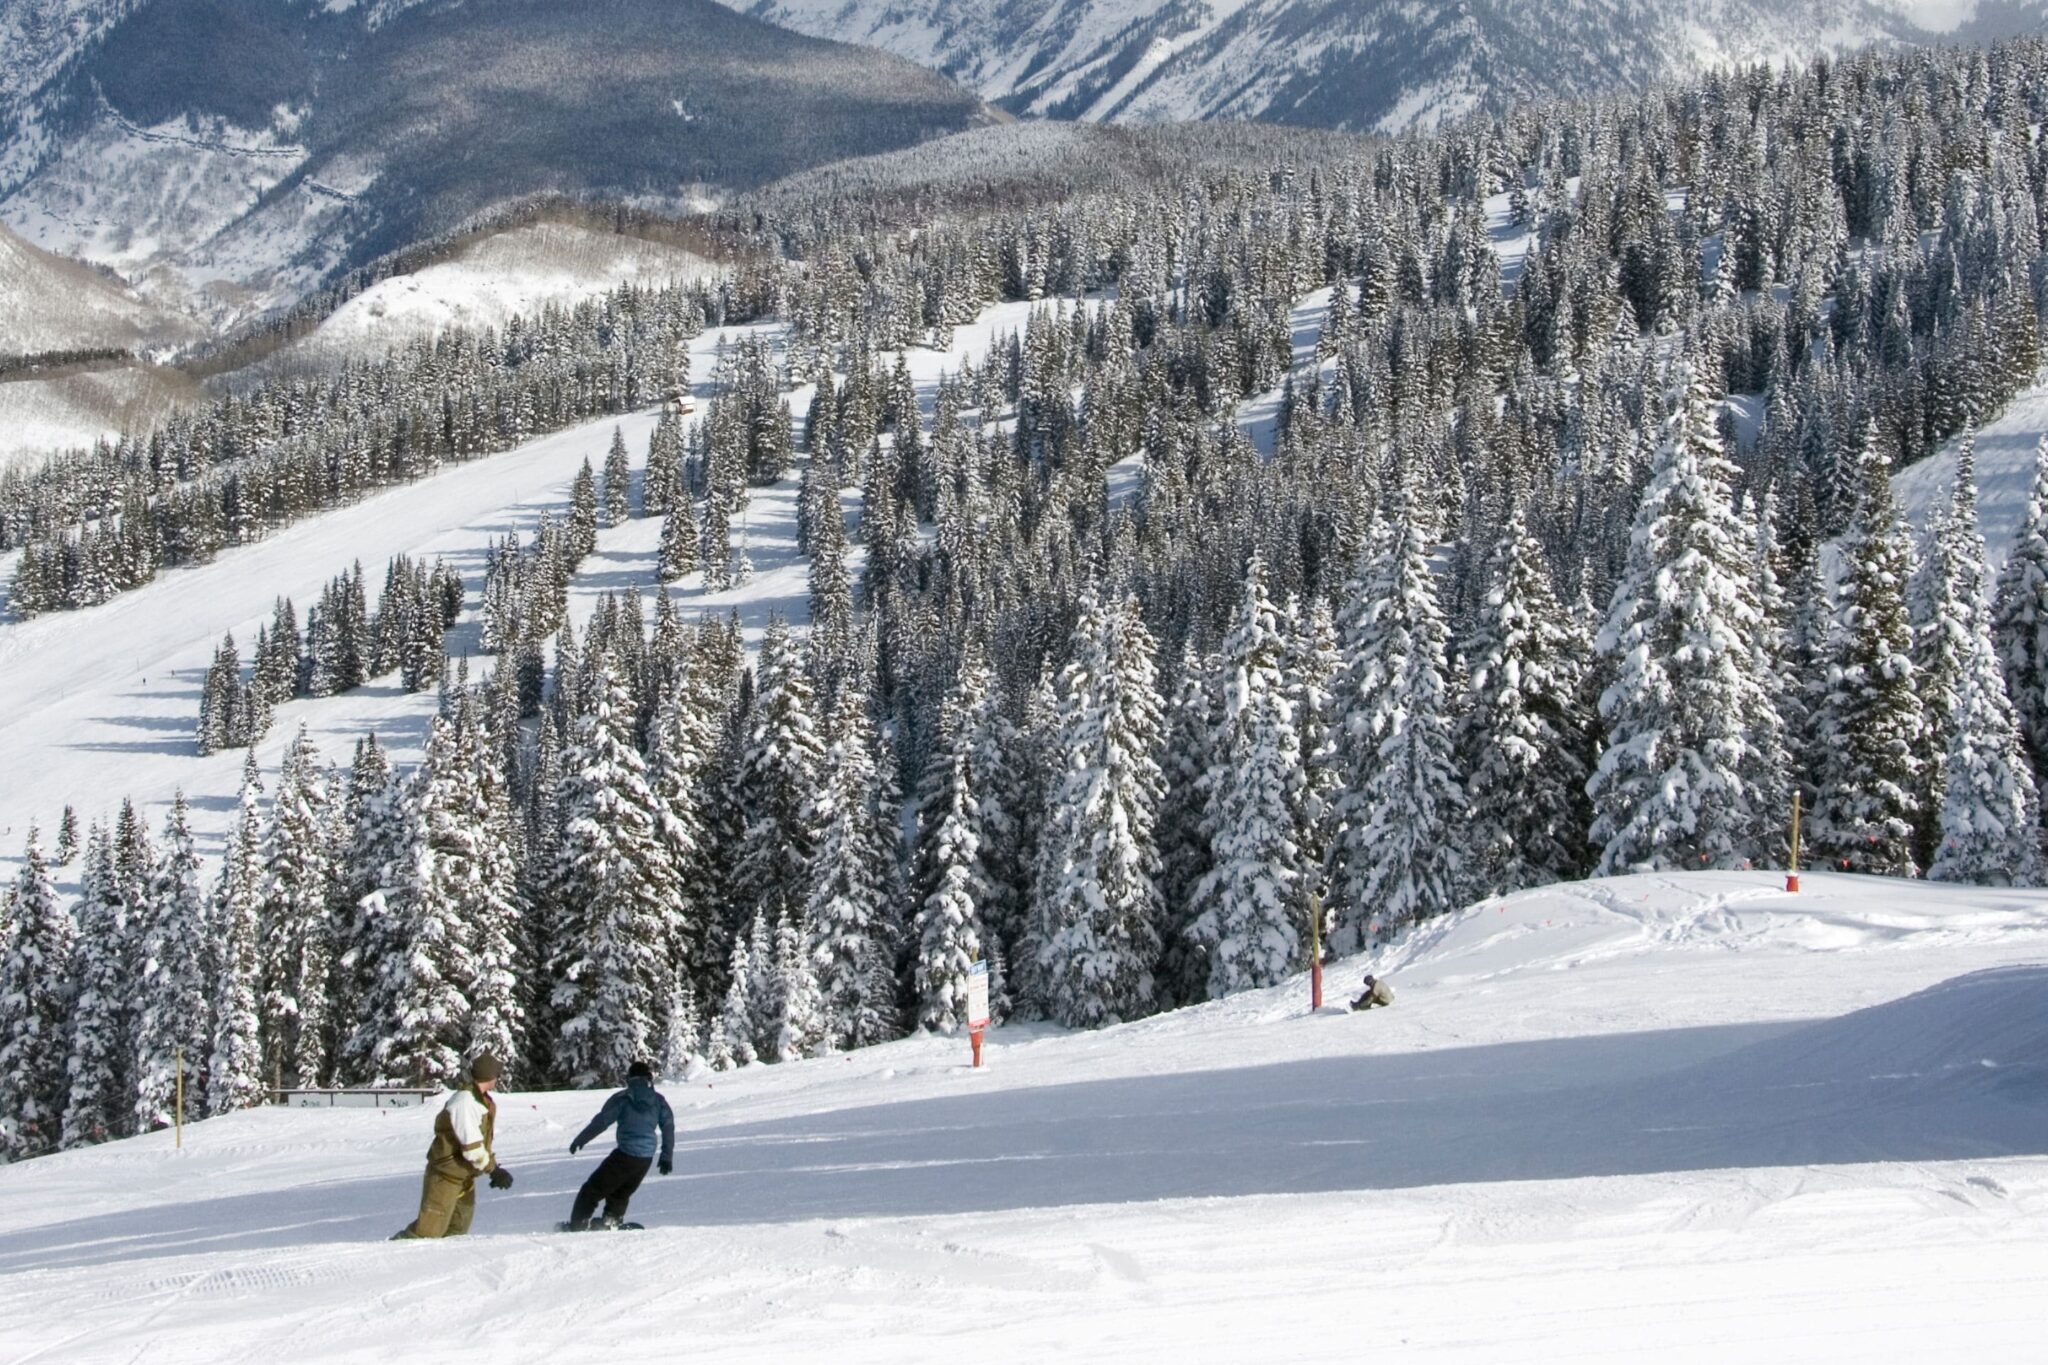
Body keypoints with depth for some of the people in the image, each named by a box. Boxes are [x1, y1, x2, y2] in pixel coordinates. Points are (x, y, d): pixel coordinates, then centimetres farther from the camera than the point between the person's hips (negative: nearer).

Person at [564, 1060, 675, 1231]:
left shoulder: (623, 1098, -4)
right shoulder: (658, 1100, 7)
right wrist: (667, 1157, 15)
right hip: (646, 1158, 4)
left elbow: (601, 1121, -6)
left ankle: (578, 1225, 0)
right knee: (621, 1193, 25)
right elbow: (669, 1127, 8)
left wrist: (580, 1140, 2)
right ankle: (611, 1221, 15)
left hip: (625, 1154, -4)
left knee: (593, 1189, 5)